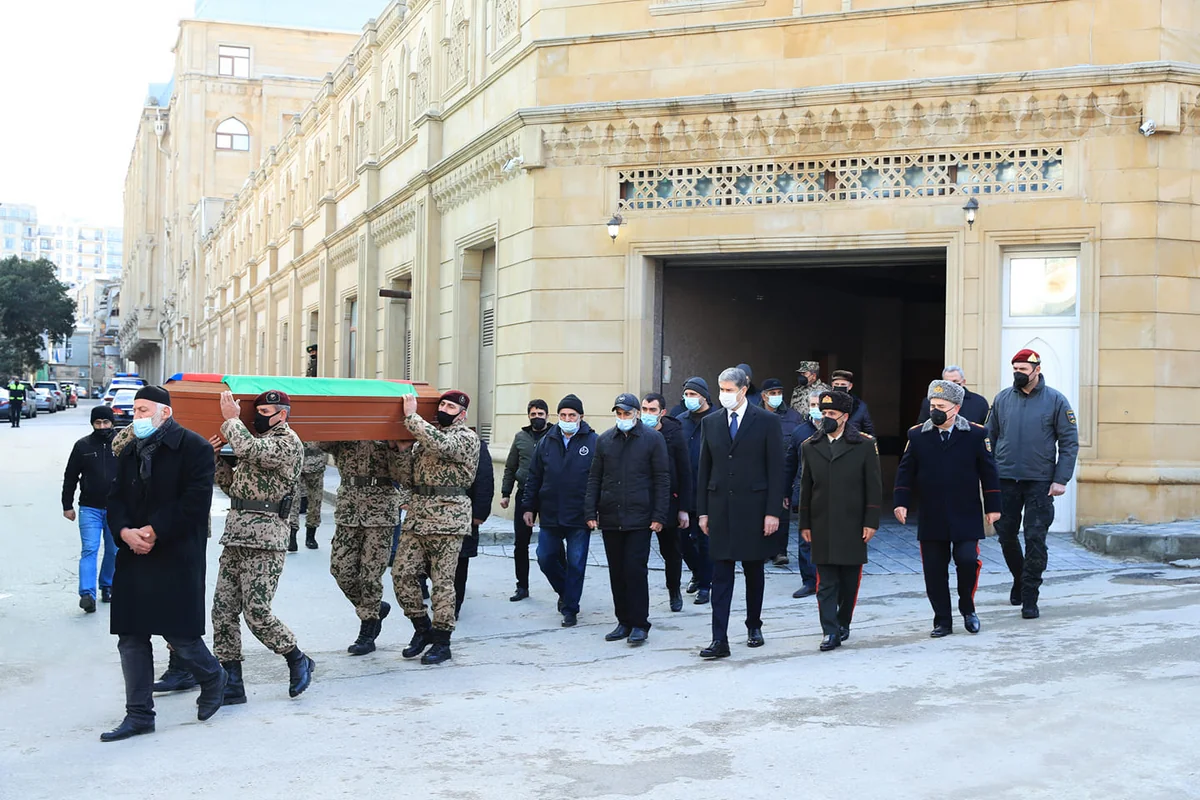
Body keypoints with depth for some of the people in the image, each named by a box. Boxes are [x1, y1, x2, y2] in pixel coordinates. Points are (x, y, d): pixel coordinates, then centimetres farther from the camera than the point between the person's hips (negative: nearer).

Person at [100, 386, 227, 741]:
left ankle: (213, 678, 26)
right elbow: (116, 499, 12)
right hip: (134, 555, 7)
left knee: (179, 633, -4)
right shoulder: (130, 452, 15)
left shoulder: (194, 447, -7)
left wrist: (155, 532, -16)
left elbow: (195, 502, -14)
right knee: (131, 638, 6)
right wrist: (125, 532, -9)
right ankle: (139, 715, 16)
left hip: (177, 557, -7)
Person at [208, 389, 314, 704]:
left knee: (257, 613, -9)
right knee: (223, 610, 4)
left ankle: (298, 661, 13)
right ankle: (231, 684, 10)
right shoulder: (259, 441, 21)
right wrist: (216, 455, 11)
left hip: (264, 541, -9)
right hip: (234, 539, 9)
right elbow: (233, 486, 24)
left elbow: (248, 449, -24)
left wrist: (231, 419, -8)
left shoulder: (289, 443, -7)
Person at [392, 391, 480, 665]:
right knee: (402, 573, 2)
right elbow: (406, 481, 15)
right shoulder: (423, 436, 17)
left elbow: (440, 444, -26)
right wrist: (403, 449, 1)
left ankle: (442, 642, 10)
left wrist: (411, 417, -17)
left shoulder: (467, 438, -3)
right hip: (417, 516, 6)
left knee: (442, 581, -2)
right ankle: (422, 629, 20)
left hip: (448, 518, -6)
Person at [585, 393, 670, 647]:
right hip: (610, 518, 4)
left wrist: (659, 516, -7)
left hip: (639, 518, -4)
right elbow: (594, 479, 12)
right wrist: (591, 512, 3)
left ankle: (639, 625, 2)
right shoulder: (604, 440, 10)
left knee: (635, 570, -6)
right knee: (617, 573, 8)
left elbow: (662, 479, -1)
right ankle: (624, 622, 18)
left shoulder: (653, 439, 0)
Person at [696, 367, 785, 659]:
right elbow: (704, 469, 10)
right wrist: (703, 511, 5)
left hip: (754, 509, -2)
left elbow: (776, 469, -5)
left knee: (754, 572, 12)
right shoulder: (710, 422, 7)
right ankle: (720, 640, -3)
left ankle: (754, 626, 30)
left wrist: (773, 512, -10)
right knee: (721, 575, -2)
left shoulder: (767, 421, -3)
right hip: (721, 509, 2)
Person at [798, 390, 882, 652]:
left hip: (853, 527, -1)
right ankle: (831, 632, 0)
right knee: (826, 583, -1)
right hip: (822, 527, 2)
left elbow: (874, 487, 0)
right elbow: (806, 488, 11)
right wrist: (805, 524, 8)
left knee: (850, 580, 8)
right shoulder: (810, 447, 9)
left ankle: (843, 623, 25)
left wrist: (871, 522, -5)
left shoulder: (865, 444, 0)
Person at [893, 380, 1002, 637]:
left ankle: (967, 608, 14)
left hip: (966, 517, -2)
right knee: (934, 571, 3)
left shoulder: (976, 434, 0)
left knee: (967, 560, -12)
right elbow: (906, 472, 8)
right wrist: (901, 502, -3)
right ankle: (942, 621, 15)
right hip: (931, 519, 2)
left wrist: (992, 507, 1)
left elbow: (988, 472, 4)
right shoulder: (917, 435, 4)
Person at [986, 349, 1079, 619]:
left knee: (1035, 540, -4)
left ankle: (1029, 600, 3)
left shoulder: (1055, 401, -1)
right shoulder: (1002, 399, 7)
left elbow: (1069, 442, -2)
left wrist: (1061, 479, -10)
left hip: (1040, 482, -3)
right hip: (1005, 480, 3)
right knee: (1006, 536, 9)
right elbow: (990, 437, 11)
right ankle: (1019, 579, 35)